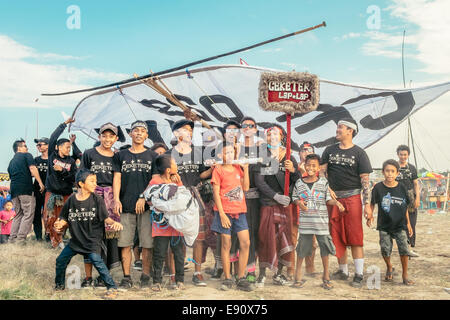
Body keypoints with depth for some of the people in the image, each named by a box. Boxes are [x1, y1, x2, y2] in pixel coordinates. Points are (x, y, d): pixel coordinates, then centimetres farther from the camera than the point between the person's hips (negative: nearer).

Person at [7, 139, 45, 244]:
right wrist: (40, 183, -11)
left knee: (18, 214, 14)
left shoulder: (11, 162, 25)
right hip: (25, 189, -7)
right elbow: (32, 169, -9)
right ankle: (21, 238, -15)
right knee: (28, 214, -7)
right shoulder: (27, 155, 5)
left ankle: (12, 238, 9)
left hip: (14, 190, 7)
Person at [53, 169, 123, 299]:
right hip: (76, 239, 4)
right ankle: (59, 285, 37)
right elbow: (66, 220, 8)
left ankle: (112, 288, -9)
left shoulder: (97, 200, -9)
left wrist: (114, 222, -30)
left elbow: (106, 218, -9)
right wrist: (60, 225, -13)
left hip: (92, 240, -4)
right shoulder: (71, 200, -2)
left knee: (97, 261, -21)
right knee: (60, 260, 11)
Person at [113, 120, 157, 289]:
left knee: (147, 243, -2)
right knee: (125, 243, 1)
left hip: (146, 205, -1)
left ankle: (145, 276, 8)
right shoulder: (121, 155, 15)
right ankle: (126, 277, 8)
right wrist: (116, 199, -5)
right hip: (125, 206, 1)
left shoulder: (152, 156, 11)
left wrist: (144, 197, -7)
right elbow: (117, 178, 8)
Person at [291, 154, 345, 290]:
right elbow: (294, 197, 13)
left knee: (324, 246, 3)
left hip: (321, 220, 0)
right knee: (303, 245, 6)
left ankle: (326, 275, 18)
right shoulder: (299, 183, 5)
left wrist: (336, 202, -11)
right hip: (305, 220, 0)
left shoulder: (324, 182, 3)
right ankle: (298, 273, 23)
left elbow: (327, 199, 6)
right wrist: (299, 203, -8)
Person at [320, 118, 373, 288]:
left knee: (355, 237, -4)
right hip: (333, 198, 4)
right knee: (337, 237, 9)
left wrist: (367, 204, -8)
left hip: (352, 198, -4)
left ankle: (359, 275, 1)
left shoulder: (359, 153, 1)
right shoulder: (329, 151, 12)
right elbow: (321, 173, 9)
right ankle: (343, 271, 22)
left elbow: (365, 180, -2)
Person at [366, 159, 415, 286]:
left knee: (404, 248, -10)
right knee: (385, 250, 0)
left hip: (400, 225, 1)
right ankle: (389, 268, 32)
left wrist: (408, 223, 11)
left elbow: (405, 207, 9)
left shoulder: (402, 188, 0)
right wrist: (370, 215, -13)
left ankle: (405, 275, 8)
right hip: (384, 225, 0)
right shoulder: (378, 188, -5)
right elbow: (372, 203, 3)